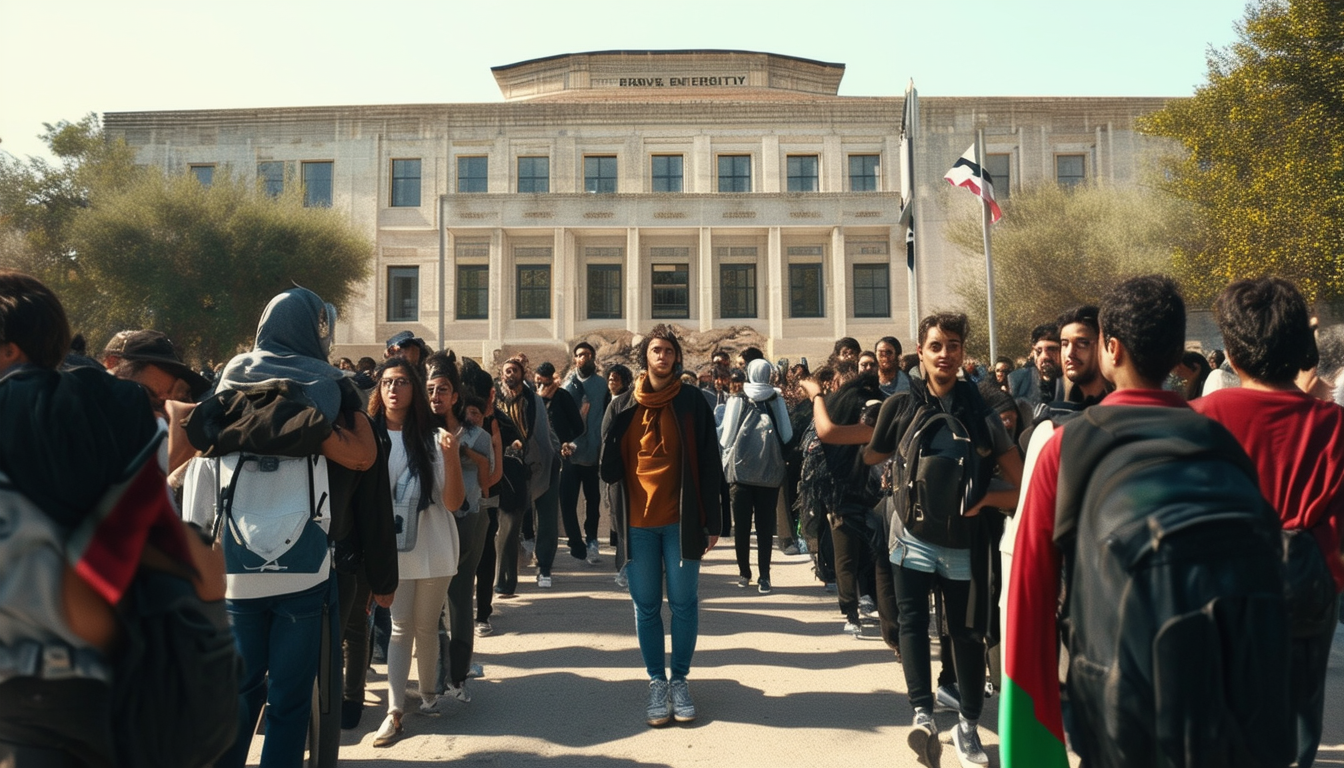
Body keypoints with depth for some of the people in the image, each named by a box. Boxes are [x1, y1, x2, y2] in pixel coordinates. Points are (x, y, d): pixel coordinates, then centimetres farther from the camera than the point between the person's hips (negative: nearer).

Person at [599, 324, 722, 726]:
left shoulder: (692, 403, 0)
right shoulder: (623, 407, 6)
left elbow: (708, 465, -1)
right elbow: (609, 469, 3)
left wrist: (712, 521, -4)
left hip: (681, 520, -1)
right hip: (637, 521, 2)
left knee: (683, 603, 5)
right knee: (646, 606, 8)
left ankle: (680, 681, 20)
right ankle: (657, 682, 21)